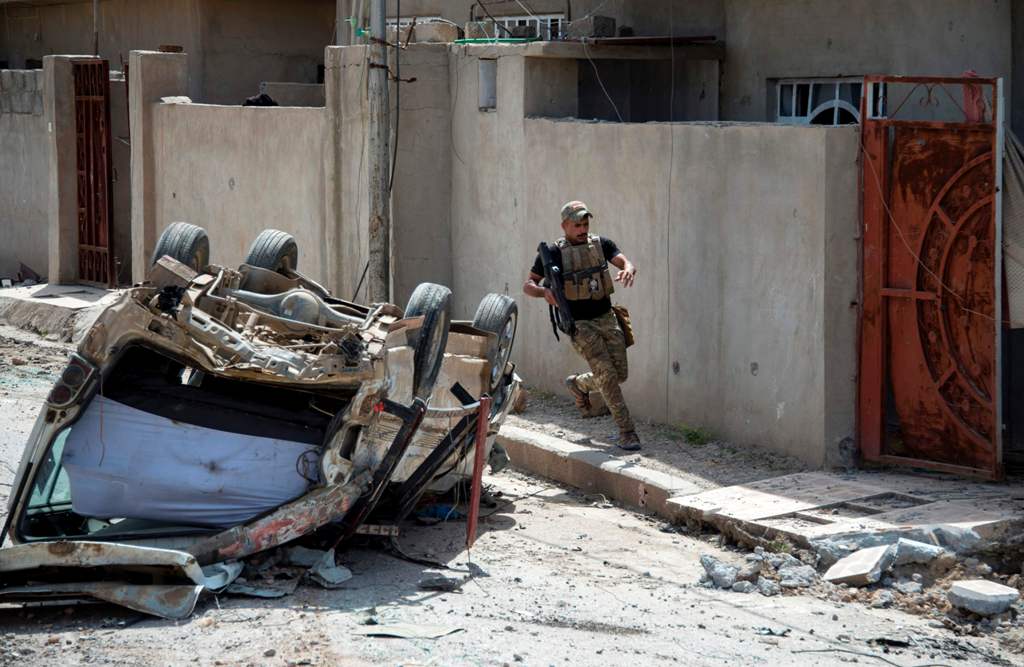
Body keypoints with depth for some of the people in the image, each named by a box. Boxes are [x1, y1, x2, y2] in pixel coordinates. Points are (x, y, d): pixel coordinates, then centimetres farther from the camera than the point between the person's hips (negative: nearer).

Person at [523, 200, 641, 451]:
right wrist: (544, 292, -23)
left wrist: (628, 270, -31)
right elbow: (528, 285, 0)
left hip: (606, 318, 4)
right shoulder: (553, 253, -2)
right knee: (607, 375, -13)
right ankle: (626, 432, -6)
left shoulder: (601, 244, 7)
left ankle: (578, 384, 35)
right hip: (579, 324, -4)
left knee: (620, 374, 6)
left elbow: (626, 263, -5)